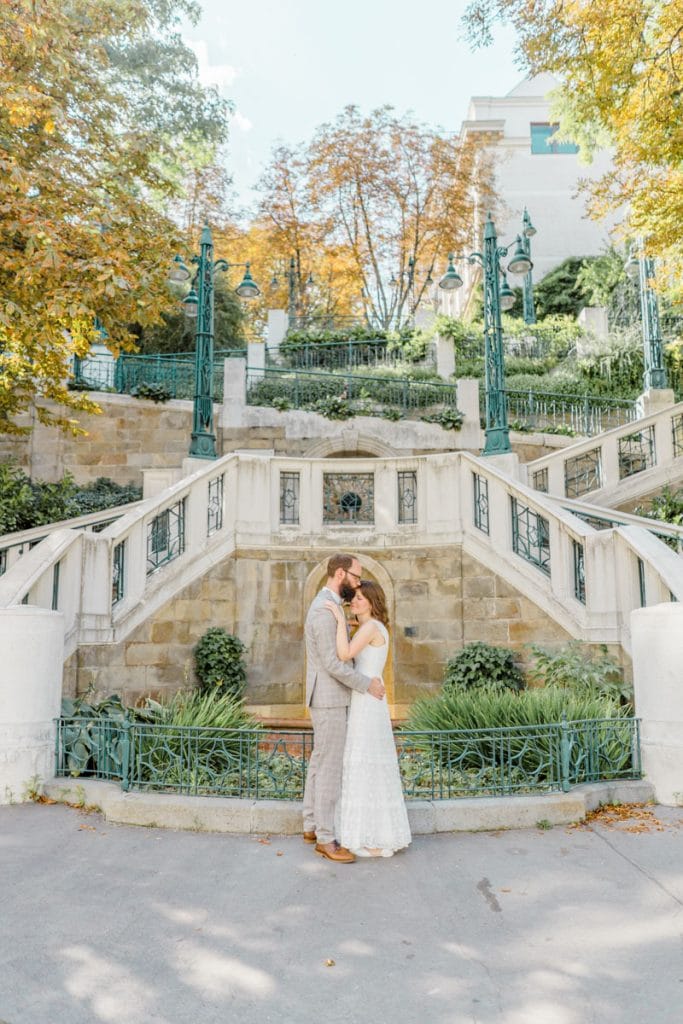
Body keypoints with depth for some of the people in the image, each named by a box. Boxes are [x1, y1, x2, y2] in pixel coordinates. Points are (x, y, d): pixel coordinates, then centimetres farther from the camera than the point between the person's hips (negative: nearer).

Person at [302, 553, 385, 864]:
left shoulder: (328, 606, 13)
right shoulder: (325, 609, -22)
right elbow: (332, 663, -25)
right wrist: (367, 685, -16)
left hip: (329, 699, 11)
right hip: (330, 701, -11)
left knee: (320, 763, 16)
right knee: (330, 769, -3)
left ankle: (312, 826, 26)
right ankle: (325, 839, 5)